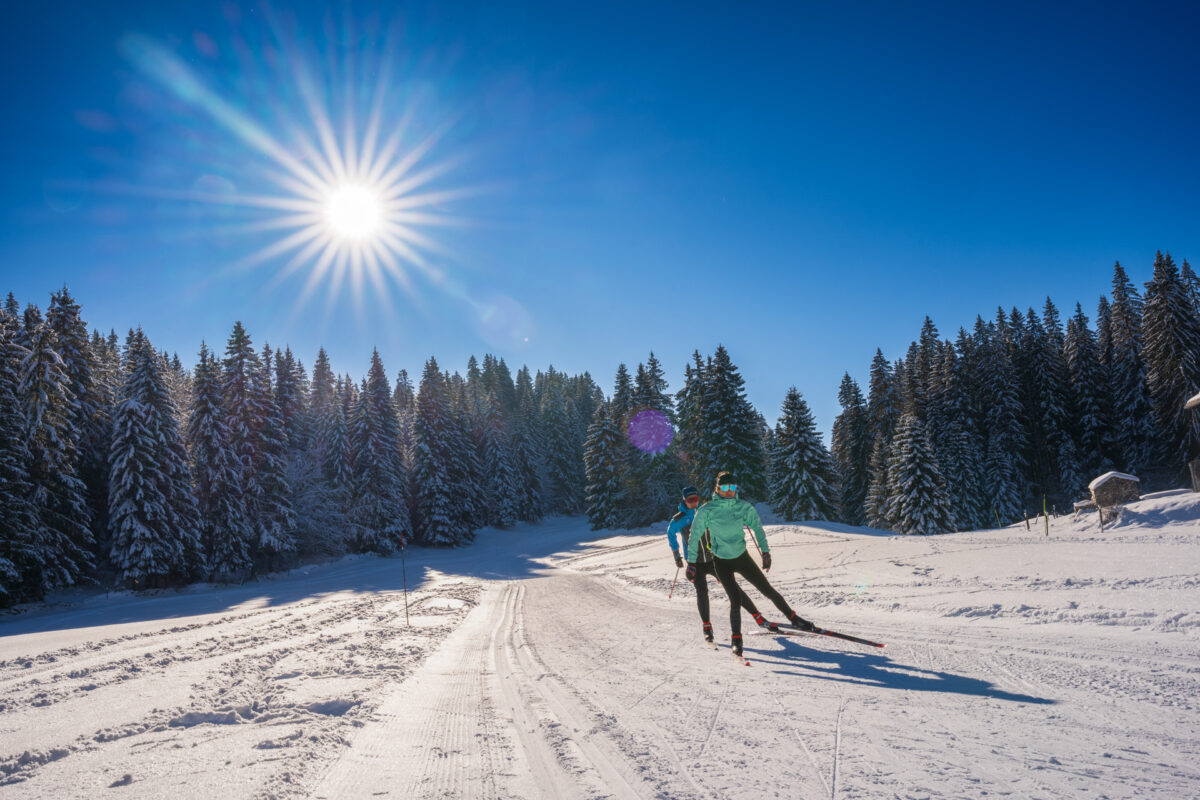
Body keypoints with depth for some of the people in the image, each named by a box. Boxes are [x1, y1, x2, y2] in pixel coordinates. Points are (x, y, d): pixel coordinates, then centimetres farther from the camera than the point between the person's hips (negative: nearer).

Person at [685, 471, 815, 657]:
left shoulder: (744, 507, -5)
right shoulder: (707, 510, -13)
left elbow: (757, 527, 7)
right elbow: (694, 536, -7)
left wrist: (765, 551, 3)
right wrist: (692, 562, -7)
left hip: (742, 557, 3)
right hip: (721, 562, -3)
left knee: (768, 590, 6)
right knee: (735, 599, -12)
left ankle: (793, 618, 25)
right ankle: (736, 638, 6)